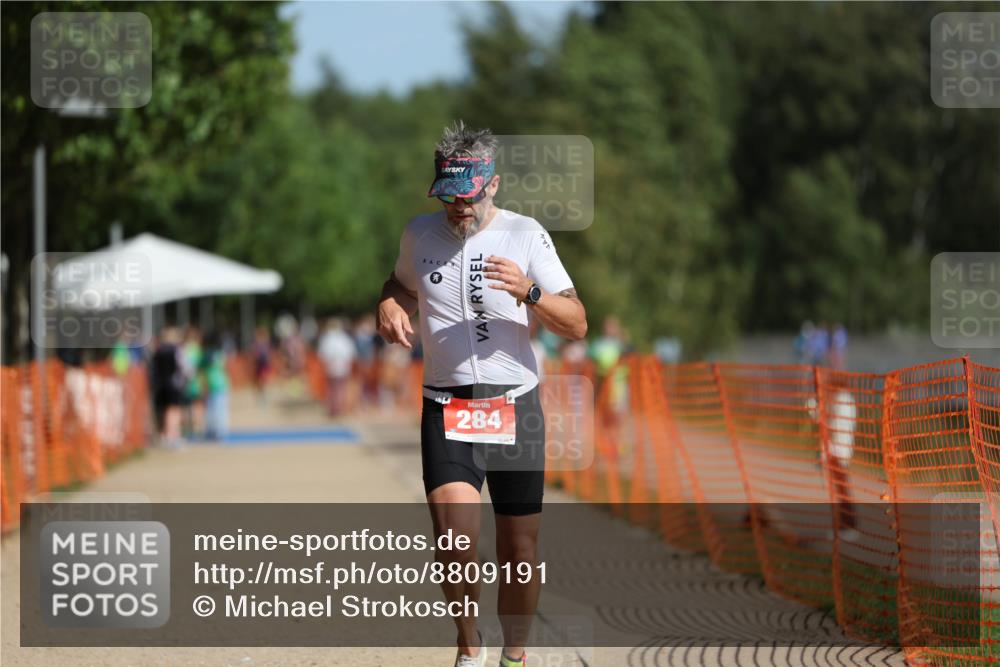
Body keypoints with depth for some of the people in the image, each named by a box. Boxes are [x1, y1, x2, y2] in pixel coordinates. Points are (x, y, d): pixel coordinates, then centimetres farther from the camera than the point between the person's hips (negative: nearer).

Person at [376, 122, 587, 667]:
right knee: (455, 535, -20)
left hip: (516, 407, 0)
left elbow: (576, 325, -6)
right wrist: (390, 304, 3)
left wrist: (528, 292, -24)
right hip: (445, 411, 0)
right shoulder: (420, 234, 5)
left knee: (520, 546, 4)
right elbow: (401, 283, 27)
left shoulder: (525, 234, -2)